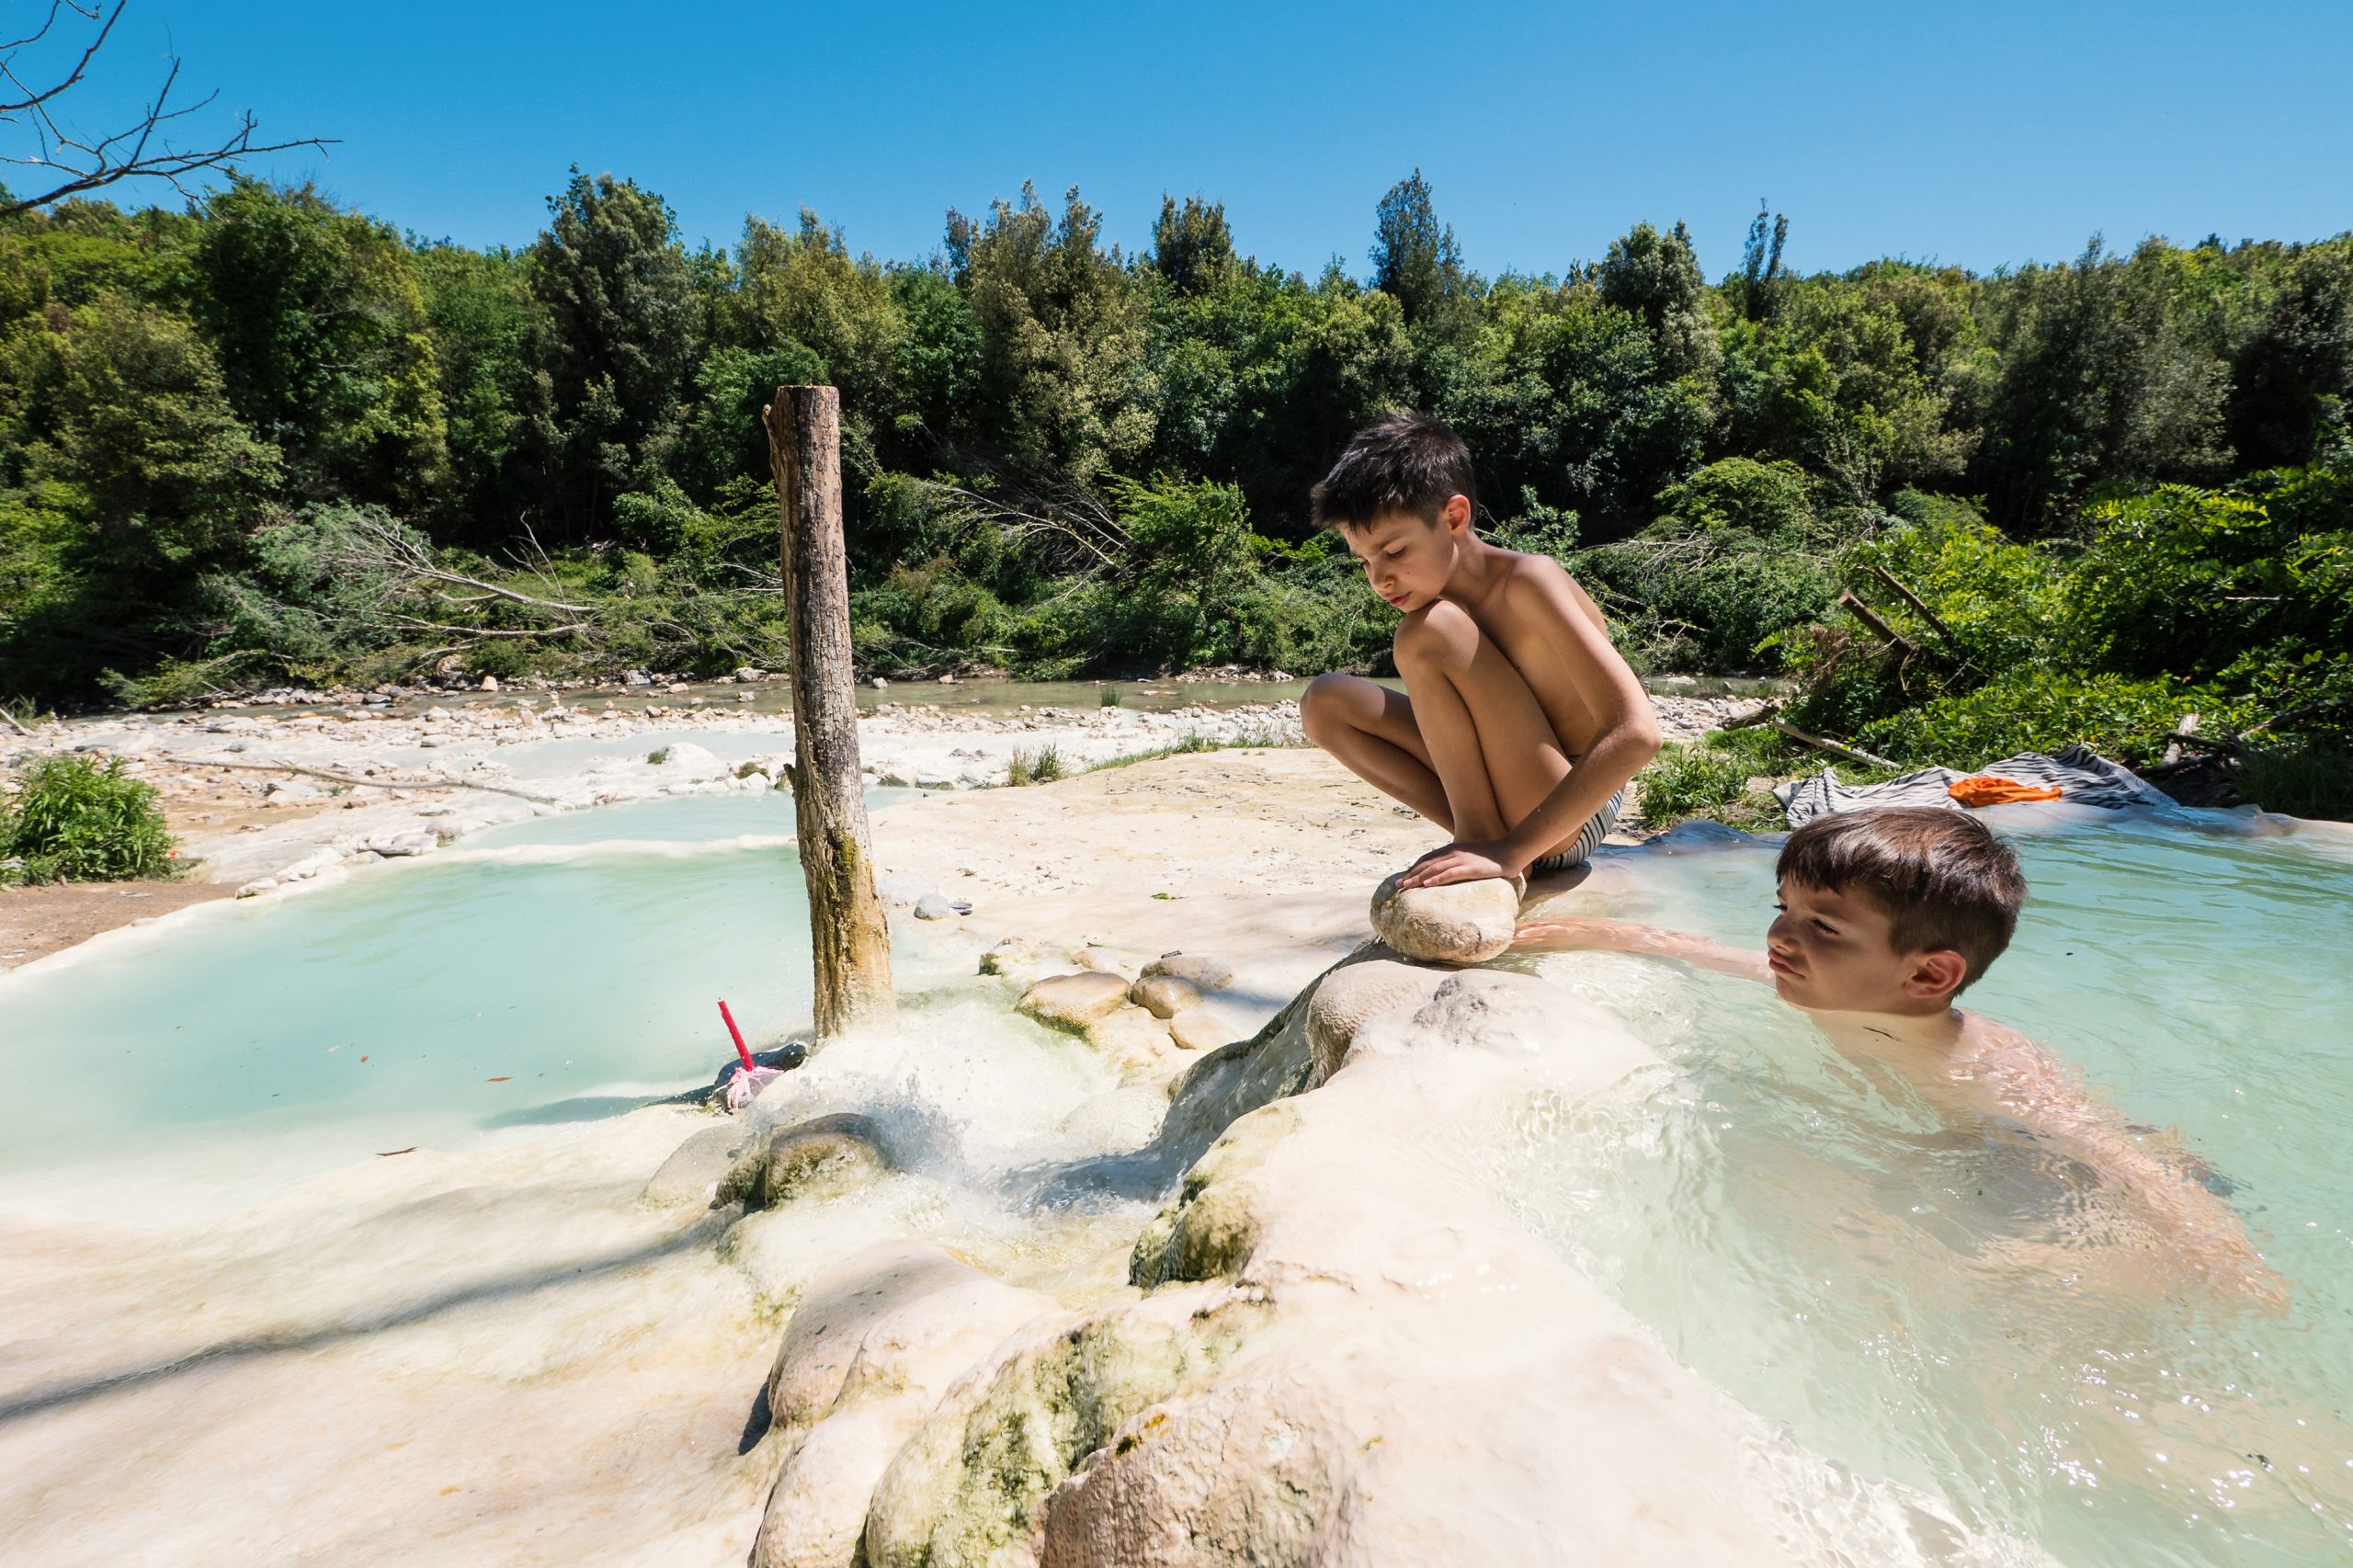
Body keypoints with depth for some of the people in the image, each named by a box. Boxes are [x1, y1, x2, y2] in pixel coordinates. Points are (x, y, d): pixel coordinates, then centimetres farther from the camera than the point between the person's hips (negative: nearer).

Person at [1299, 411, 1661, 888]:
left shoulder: (1524, 581, -21)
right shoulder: (1432, 589, 2)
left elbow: (1635, 733, -30)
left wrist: (1511, 851, -32)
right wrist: (1478, 835, -3)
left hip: (1570, 818, -8)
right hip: (1503, 805, 8)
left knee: (1431, 632, -25)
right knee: (1325, 702, 1)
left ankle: (1482, 838, -16)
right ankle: (1476, 831, -3)